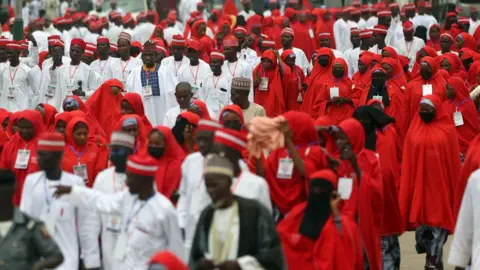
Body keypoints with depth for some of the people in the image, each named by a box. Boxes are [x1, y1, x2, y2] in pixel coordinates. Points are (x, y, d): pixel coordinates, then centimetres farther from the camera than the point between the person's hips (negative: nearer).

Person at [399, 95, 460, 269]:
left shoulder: (448, 130, -1)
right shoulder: (413, 131, 4)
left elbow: (454, 160, 2)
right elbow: (407, 162, 4)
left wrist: (455, 186, 0)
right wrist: (406, 188, 0)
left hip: (440, 183, -2)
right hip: (419, 183, 2)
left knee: (439, 219, -2)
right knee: (421, 218, 5)